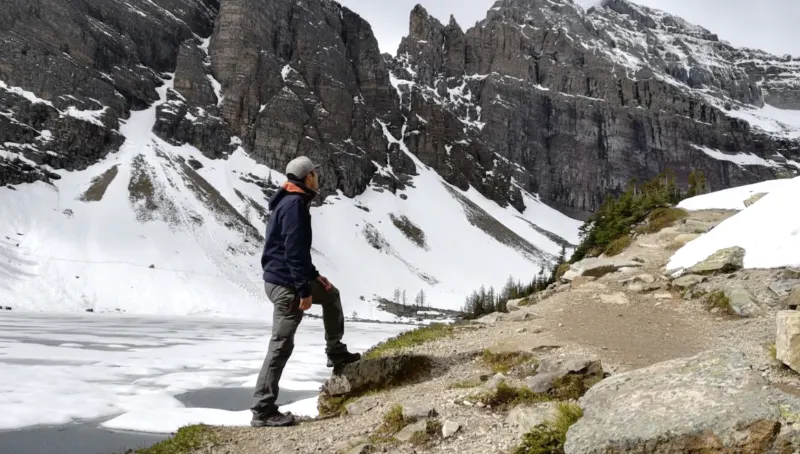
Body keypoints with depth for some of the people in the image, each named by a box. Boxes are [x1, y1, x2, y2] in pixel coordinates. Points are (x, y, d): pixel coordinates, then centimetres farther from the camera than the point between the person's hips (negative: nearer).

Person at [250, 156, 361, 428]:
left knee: (331, 294, 26)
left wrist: (313, 275, 22)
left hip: (286, 278, 10)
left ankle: (335, 352, 34)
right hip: (285, 283, -10)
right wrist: (304, 289, -21)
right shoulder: (294, 204, -17)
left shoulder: (292, 202, 14)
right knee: (282, 344, -6)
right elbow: (294, 250, -23)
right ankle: (263, 410, 0)